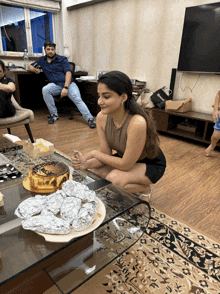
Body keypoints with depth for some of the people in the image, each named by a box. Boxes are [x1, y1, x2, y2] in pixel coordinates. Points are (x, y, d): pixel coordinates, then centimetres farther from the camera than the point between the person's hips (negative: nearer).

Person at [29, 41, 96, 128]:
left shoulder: (62, 59, 7)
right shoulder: (42, 60, 19)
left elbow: (68, 73, -5)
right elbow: (30, 66, 28)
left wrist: (65, 87, -21)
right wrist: (35, 69, 1)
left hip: (68, 83, -2)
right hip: (55, 85, 2)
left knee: (77, 99, -27)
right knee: (45, 90, -30)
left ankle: (90, 119, -32)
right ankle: (54, 115, -18)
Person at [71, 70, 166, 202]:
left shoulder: (137, 123, -38)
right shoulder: (102, 117, -16)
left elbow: (126, 165, -29)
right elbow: (107, 154, -11)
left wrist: (95, 153, -20)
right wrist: (87, 163, -30)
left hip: (151, 164, -6)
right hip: (124, 158, 7)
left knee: (114, 179, -30)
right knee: (93, 169, -13)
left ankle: (145, 189, 3)